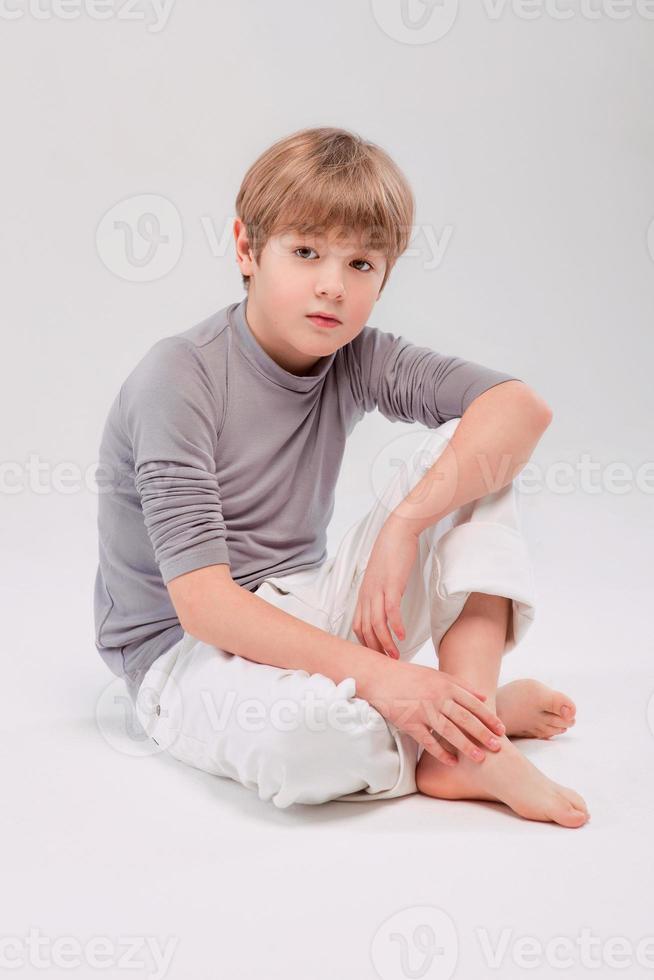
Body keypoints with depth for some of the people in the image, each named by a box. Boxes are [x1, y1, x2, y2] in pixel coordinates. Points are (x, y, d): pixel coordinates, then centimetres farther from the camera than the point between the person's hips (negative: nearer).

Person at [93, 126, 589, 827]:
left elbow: (523, 408, -16)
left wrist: (404, 524, -30)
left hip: (307, 620, 6)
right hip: (191, 654, -5)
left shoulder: (358, 360, -3)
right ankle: (481, 715, -11)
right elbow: (201, 603, -26)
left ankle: (471, 697, -21)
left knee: (457, 448, -10)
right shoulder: (178, 378, -19)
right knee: (300, 735, -41)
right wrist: (376, 674, -33)